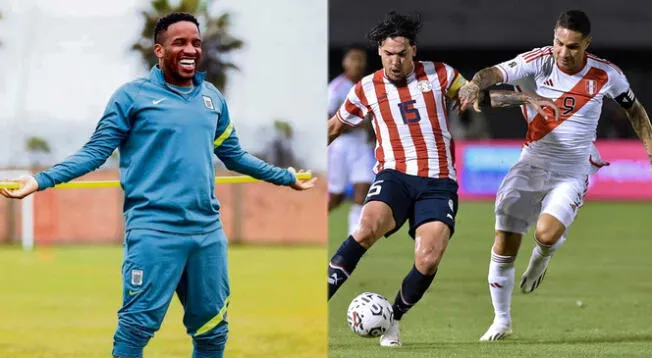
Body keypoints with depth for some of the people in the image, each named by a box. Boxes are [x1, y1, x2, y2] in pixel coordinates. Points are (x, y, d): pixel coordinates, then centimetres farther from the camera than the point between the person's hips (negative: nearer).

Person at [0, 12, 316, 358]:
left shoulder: (212, 97, 14)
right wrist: (40, 181, -15)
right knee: (137, 325, -10)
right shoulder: (133, 95, -2)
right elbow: (95, 151, -4)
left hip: (207, 229, 6)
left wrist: (285, 176, 33)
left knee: (213, 329, 12)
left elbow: (233, 154, 26)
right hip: (154, 229, -5)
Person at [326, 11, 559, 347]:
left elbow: (478, 95, 19)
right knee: (368, 227, -33)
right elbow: (334, 127, 21)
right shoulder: (365, 89, 6)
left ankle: (393, 320, 6)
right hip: (394, 176, -1)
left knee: (428, 260, -19)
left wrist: (527, 98, 11)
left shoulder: (438, 74, 6)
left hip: (438, 183, 1)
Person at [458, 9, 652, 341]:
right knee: (504, 245, -3)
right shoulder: (539, 62, -13)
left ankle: (541, 259, 13)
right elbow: (497, 72, -30)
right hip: (532, 164, 1)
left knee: (547, 233, -26)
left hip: (572, 173, -1)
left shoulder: (606, 75, -7)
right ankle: (501, 319, 18)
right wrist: (476, 84, -52)